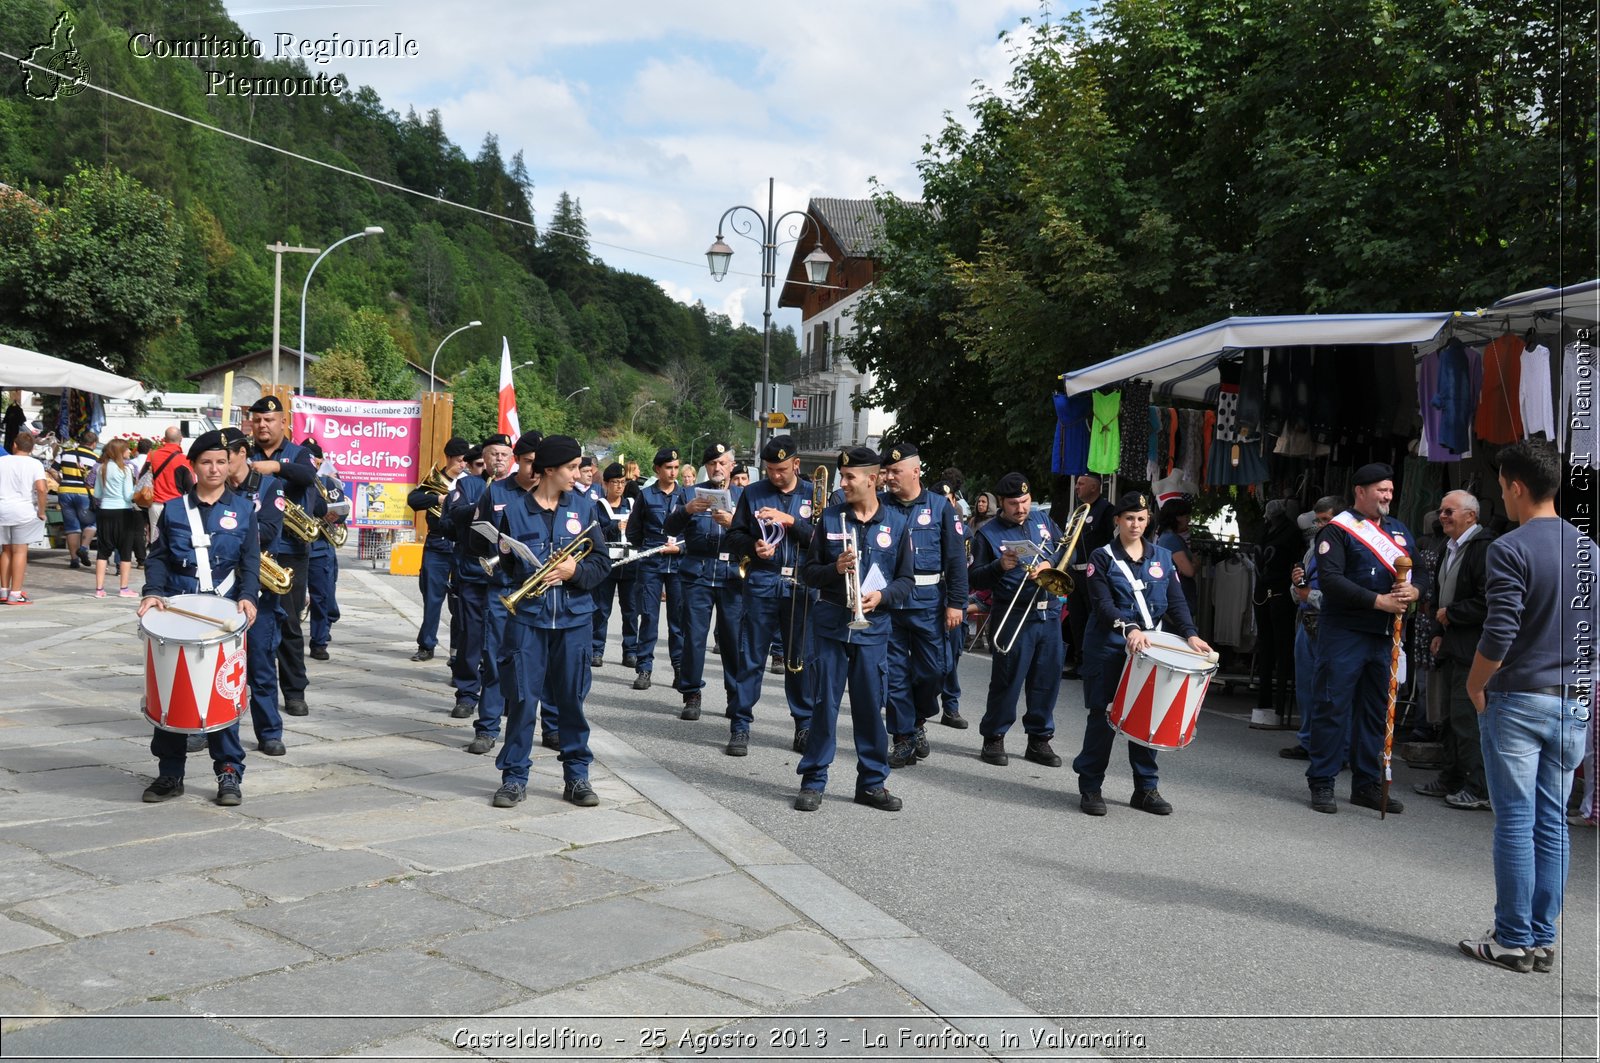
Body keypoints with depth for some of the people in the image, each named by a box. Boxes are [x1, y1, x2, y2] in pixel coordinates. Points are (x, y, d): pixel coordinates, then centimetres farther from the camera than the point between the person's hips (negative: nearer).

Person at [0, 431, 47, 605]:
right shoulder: (34, 464, -6)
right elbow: (41, 488, -19)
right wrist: (41, 511, -9)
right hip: (24, 511, -4)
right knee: (20, 551, 1)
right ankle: (15, 594, -1)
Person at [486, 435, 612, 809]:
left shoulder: (584, 507, 5)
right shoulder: (514, 511, 1)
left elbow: (602, 562, 3)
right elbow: (501, 563, 5)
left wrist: (574, 570, -14)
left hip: (574, 619, 1)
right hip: (527, 616, -1)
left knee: (572, 698, 7)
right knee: (523, 698, 0)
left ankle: (577, 776, 18)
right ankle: (514, 777, 12)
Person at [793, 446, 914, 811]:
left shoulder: (897, 522, 3)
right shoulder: (830, 518, 4)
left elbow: (907, 579, 6)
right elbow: (808, 571, 6)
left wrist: (881, 596, -13)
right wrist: (834, 569, -14)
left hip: (872, 626, 0)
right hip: (830, 622, 0)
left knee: (870, 705, 4)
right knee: (825, 702, 2)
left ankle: (872, 782, 16)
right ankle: (813, 781, 11)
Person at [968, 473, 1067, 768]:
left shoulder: (1042, 520, 10)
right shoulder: (988, 534, -3)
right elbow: (974, 579, -6)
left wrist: (1049, 564, -8)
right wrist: (999, 566, -23)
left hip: (1049, 614, 5)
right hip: (1014, 618, -4)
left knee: (1047, 679, 8)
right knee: (1007, 681, -1)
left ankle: (1039, 740, 19)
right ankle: (993, 738, 13)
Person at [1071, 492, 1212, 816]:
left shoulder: (1162, 557, 11)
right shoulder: (1102, 557, -1)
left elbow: (1177, 601, 8)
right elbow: (1102, 604, -11)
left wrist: (1190, 634, -8)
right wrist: (1129, 628, -27)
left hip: (1149, 647, 3)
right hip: (1108, 647, -3)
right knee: (1102, 717, -1)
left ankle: (1146, 789, 16)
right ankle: (1090, 787, 9)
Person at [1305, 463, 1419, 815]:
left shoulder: (1399, 530, 17)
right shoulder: (1338, 529, -5)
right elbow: (1330, 578, -16)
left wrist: (1414, 590, -8)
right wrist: (1377, 601, -20)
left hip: (1384, 634, 7)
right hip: (1344, 631, -7)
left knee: (1376, 710, 11)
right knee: (1333, 707, -3)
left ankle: (1366, 783, 20)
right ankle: (1321, 783, 4)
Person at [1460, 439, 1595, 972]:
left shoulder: (1510, 549, -14)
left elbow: (1499, 635, -19)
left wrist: (1474, 686, -4)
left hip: (1518, 702, -6)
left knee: (1516, 823, 0)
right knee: (1552, 823, 11)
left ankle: (1514, 940, 6)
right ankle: (1543, 939, 16)